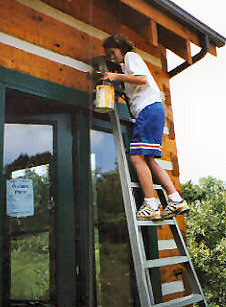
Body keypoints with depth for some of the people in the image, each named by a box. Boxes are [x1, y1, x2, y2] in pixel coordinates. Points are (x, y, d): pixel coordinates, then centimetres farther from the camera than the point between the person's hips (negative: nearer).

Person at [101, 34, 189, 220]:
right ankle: (176, 200, 0)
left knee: (137, 157, -15)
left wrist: (117, 76, -5)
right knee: (148, 160, 3)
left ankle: (151, 206, -16)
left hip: (149, 108, -10)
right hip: (150, 110, 10)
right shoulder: (126, 64, 32)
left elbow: (143, 79, -11)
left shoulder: (130, 56, 5)